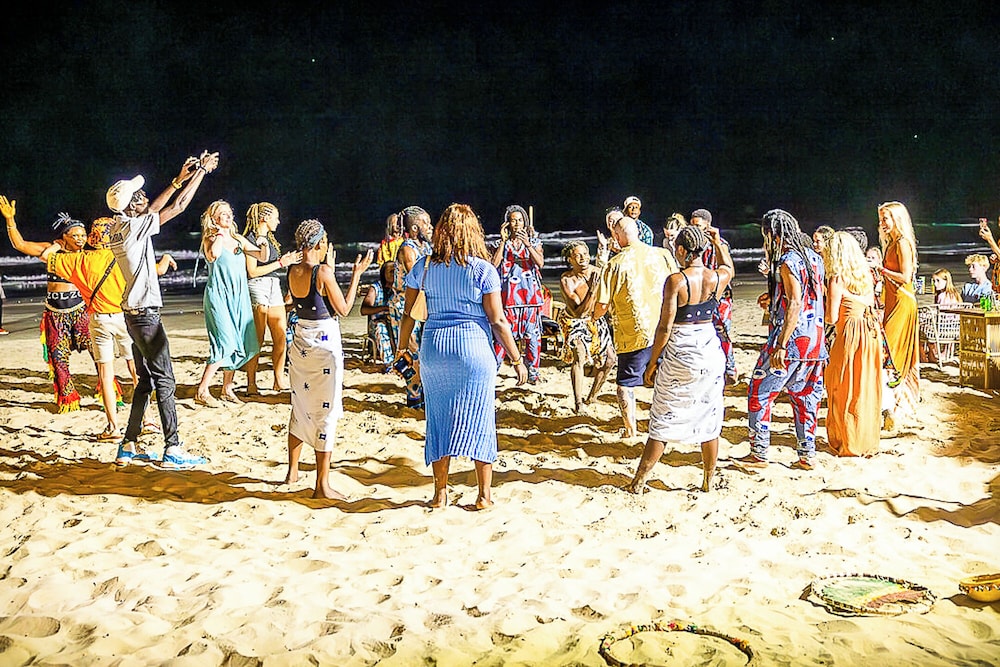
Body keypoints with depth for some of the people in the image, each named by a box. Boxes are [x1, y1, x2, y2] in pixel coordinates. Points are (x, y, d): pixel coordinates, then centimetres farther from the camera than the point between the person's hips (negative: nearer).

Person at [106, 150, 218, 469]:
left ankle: (129, 447, 19)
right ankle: (172, 449, -2)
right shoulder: (135, 227, -15)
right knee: (165, 380, -5)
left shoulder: (120, 227, 9)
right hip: (145, 314, -9)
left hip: (135, 314, 9)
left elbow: (153, 209, 21)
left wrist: (179, 179, 22)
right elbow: (177, 207, -12)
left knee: (146, 380, 14)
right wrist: (202, 171, -2)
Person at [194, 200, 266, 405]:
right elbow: (213, 254, -27)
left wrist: (264, 241, -6)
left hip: (239, 297, 7)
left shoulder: (239, 239, 14)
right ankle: (202, 392, -9)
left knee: (239, 344, 6)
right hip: (219, 296, -7)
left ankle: (227, 389, 18)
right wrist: (220, 235, -12)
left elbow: (262, 257, 12)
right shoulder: (210, 239, -3)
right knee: (225, 344, -15)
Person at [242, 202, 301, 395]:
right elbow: (252, 271, -14)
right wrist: (280, 263, -12)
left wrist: (288, 260, 15)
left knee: (281, 337, 5)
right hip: (258, 287, -8)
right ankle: (251, 384, -1)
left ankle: (279, 380, 13)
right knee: (257, 340, -7)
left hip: (274, 287, 8)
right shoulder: (251, 239, -8)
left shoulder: (269, 238, 19)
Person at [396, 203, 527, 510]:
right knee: (479, 419, 7)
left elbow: (408, 314, 7)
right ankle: (484, 495, 13)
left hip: (433, 348, 3)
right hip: (474, 347, -2)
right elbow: (497, 320, -7)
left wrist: (402, 347, 23)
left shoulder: (424, 267, 3)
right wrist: (517, 360, 1)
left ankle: (440, 493, 20)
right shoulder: (483, 269, -5)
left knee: (439, 419, 12)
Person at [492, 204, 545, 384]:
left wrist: (528, 245, -19)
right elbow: (495, 263, -8)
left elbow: (540, 262, -7)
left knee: (532, 333, 0)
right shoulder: (502, 243, 10)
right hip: (509, 293, 0)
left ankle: (532, 372, 9)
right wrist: (503, 240, -9)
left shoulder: (533, 241, 10)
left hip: (530, 293, 1)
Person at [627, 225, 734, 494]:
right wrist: (719, 243, 26)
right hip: (711, 353, 4)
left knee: (663, 421, 4)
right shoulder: (718, 278, -2)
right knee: (709, 418, 14)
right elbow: (729, 268, 26)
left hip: (679, 356, -4)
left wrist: (652, 362, -7)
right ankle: (708, 481, 24)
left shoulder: (676, 281, -16)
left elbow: (665, 327, -15)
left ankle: (638, 482, 13)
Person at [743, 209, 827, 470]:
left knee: (759, 394, 2)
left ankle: (759, 453, 5)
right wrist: (775, 299, 25)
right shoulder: (814, 257, 12)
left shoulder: (787, 261, -14)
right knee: (805, 396, 14)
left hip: (791, 341, -8)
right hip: (815, 341, 8)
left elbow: (795, 304, -22)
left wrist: (780, 346, -24)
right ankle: (807, 455, 17)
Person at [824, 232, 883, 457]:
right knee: (867, 388, 14)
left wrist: (823, 306, 8)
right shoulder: (866, 274, 8)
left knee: (845, 390, 5)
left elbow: (832, 318, -11)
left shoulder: (837, 279, -12)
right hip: (872, 332, 7)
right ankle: (868, 441, 24)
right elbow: (871, 305, 17)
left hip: (851, 334, -7)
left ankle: (850, 445, 12)